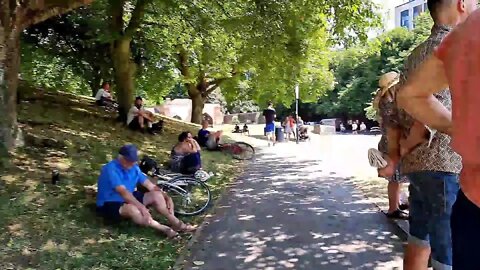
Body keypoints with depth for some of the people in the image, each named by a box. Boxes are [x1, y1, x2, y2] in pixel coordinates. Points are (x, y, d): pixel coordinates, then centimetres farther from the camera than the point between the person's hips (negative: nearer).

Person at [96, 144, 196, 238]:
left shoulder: (134, 168, 1)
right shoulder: (111, 169, -23)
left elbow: (151, 186, 2)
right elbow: (123, 192, -34)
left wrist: (167, 198, -11)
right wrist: (142, 207, -42)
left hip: (129, 199, 8)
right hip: (109, 205, -8)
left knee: (157, 195, -10)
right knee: (133, 209, -39)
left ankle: (176, 223, -12)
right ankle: (165, 229, -32)